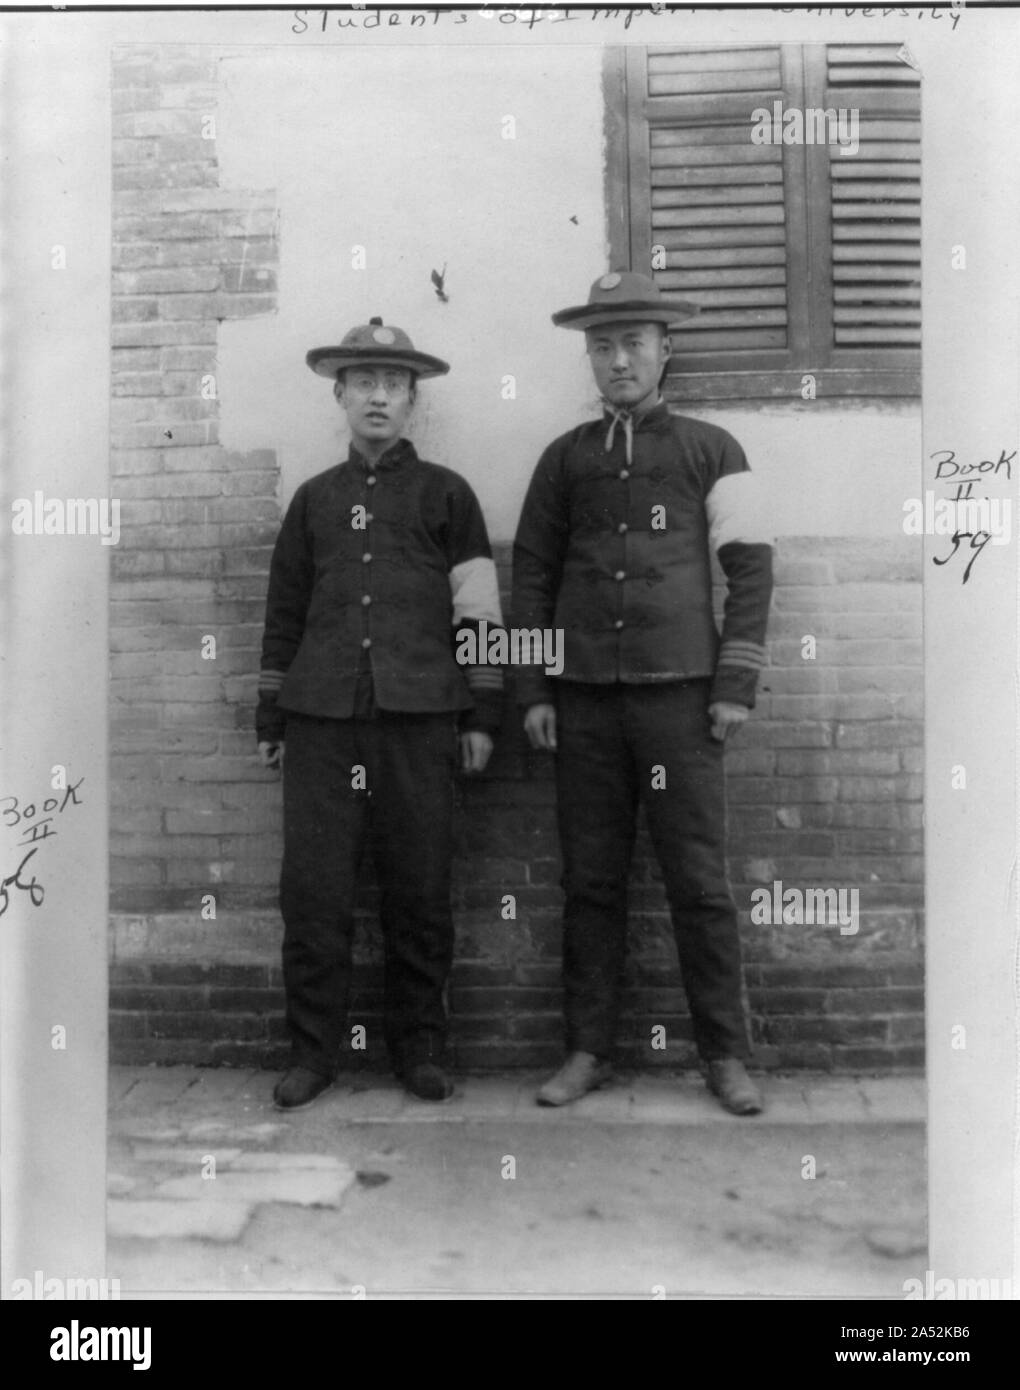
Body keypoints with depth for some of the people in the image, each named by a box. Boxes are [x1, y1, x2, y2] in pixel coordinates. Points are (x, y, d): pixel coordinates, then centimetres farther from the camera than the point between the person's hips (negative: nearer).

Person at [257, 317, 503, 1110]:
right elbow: (285, 612, 17)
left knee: (421, 893, 3)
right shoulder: (314, 498, 16)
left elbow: (480, 610, 5)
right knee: (313, 889, 0)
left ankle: (421, 1048, 18)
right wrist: (270, 718, 13)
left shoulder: (446, 494, 9)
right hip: (322, 718, 2)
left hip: (420, 718, -2)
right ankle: (313, 1050, 14)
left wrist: (481, 715, -1)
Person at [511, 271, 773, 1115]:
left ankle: (726, 1055, 13)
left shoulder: (710, 450, 8)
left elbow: (750, 569, 4)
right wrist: (533, 691, 5)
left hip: (679, 693, -2)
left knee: (699, 881, 0)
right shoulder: (565, 458, 13)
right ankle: (589, 1051, 17)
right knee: (591, 883, 6)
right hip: (584, 701, 2)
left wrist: (736, 684, -4)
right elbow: (532, 573, 12)